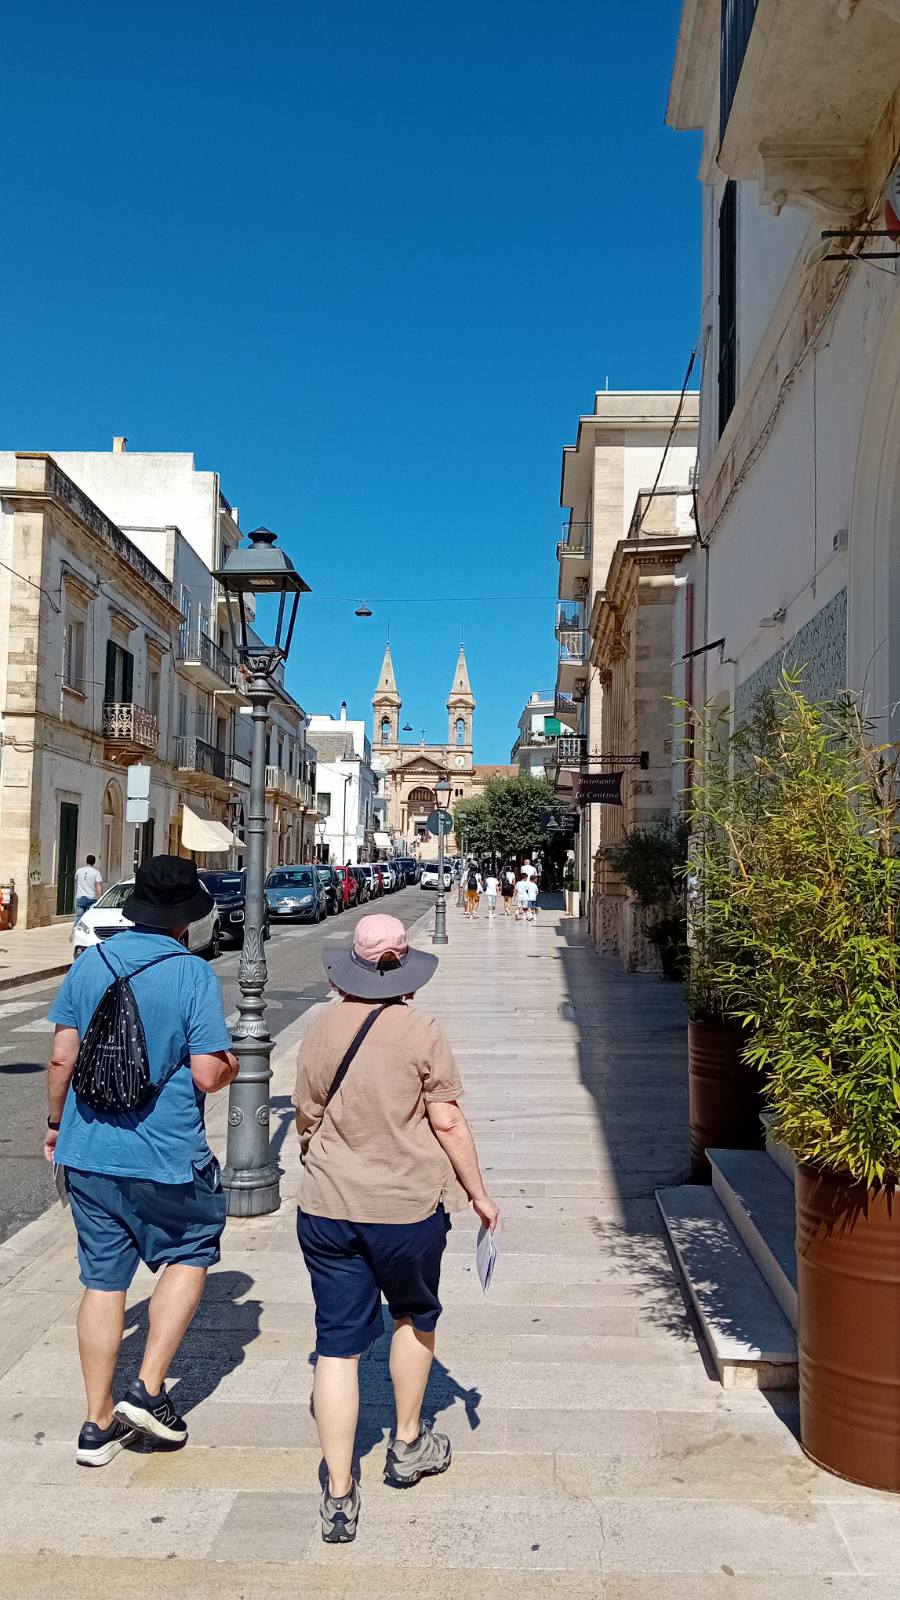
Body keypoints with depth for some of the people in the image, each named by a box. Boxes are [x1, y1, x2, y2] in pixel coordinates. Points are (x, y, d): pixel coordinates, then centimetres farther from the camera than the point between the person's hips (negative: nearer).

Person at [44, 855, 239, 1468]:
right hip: (167, 1156, -4)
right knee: (190, 1254, 20)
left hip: (89, 1152, 4)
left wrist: (56, 1123, 17)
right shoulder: (193, 974, -15)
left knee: (103, 1280, 14)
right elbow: (207, 1074, -17)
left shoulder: (90, 963, 0)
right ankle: (149, 1390, 14)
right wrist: (231, 1066, 5)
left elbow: (62, 1058, 3)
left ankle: (99, 1423, 24)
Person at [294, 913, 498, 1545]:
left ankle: (340, 1496, 13)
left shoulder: (320, 1028, -1)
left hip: (325, 1209, 2)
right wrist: (478, 1192, 1)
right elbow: (447, 1122, -11)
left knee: (338, 1344, 9)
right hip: (408, 1208, -2)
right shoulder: (421, 1031, -12)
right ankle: (408, 1445, 37)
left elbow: (306, 1120, 8)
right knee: (416, 1315, 23)